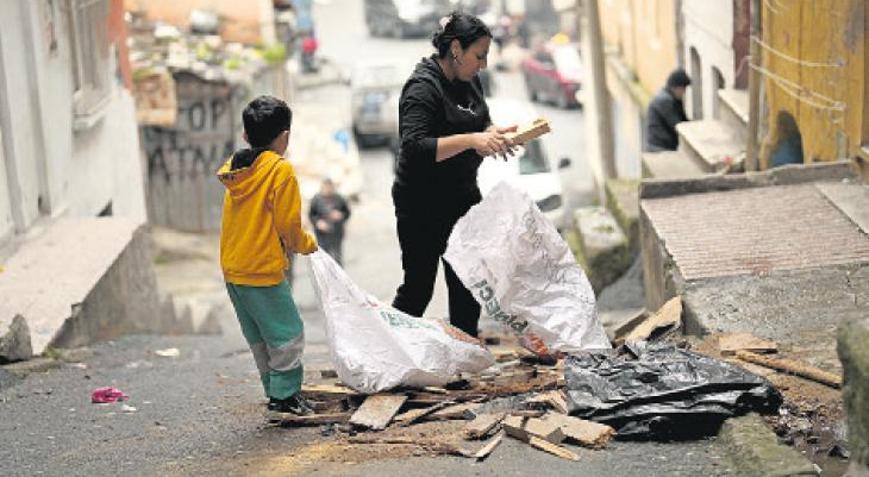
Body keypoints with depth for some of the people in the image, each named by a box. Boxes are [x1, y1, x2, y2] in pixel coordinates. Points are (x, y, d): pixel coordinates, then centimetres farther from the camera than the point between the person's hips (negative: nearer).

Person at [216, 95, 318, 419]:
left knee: (260, 338, 15)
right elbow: (288, 225, -13)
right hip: (263, 271, -8)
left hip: (233, 270, 8)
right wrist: (306, 244, 7)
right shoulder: (281, 170, -13)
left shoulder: (235, 168, 8)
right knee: (287, 335, 1)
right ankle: (284, 398, 2)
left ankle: (278, 395, 23)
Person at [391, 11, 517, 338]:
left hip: (462, 194, 8)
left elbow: (479, 123, 19)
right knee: (418, 287, 0)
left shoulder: (468, 79, 5)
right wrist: (471, 140, -36)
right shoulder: (422, 87, -19)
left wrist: (493, 134, -4)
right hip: (422, 204, -8)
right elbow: (415, 148, -29)